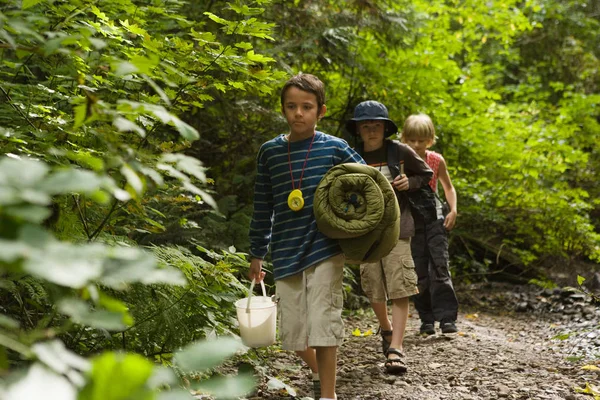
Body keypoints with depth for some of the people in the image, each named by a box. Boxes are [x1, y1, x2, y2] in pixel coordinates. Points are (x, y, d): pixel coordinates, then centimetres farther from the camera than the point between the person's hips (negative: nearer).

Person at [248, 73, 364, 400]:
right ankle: (317, 373, 35)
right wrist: (257, 253, 13)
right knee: (293, 329, 8)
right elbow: (262, 207, 10)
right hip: (286, 253, 3)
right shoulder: (269, 151, 4)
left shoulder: (335, 148, -2)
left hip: (325, 249, -3)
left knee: (322, 324, -6)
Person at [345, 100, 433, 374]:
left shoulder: (400, 152, -3)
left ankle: (396, 348, -8)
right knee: (373, 290, 9)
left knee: (399, 290, -10)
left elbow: (426, 174, 12)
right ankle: (386, 329, 38)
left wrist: (409, 182, -7)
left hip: (396, 227, -2)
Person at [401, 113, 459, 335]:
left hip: (433, 217, 0)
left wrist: (453, 210, -1)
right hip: (411, 219, 0)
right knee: (419, 271, 3)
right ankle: (427, 319, 11)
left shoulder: (437, 160, 0)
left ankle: (447, 317, -6)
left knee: (439, 266, -8)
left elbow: (448, 187, 12)